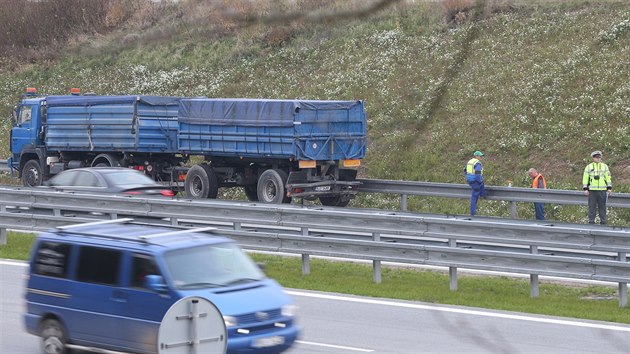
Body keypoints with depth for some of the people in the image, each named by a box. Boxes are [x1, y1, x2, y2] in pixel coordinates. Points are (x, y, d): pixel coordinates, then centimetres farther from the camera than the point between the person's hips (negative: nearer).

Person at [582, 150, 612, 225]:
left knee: (602, 207, 2)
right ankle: (591, 222, 4)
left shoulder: (605, 166, 10)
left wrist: (609, 188, 2)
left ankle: (603, 222, 7)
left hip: (602, 190, 1)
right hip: (592, 190, -1)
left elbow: (608, 177, 10)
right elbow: (585, 178, 6)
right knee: (592, 207, -1)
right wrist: (585, 189, -2)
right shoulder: (588, 167, 6)